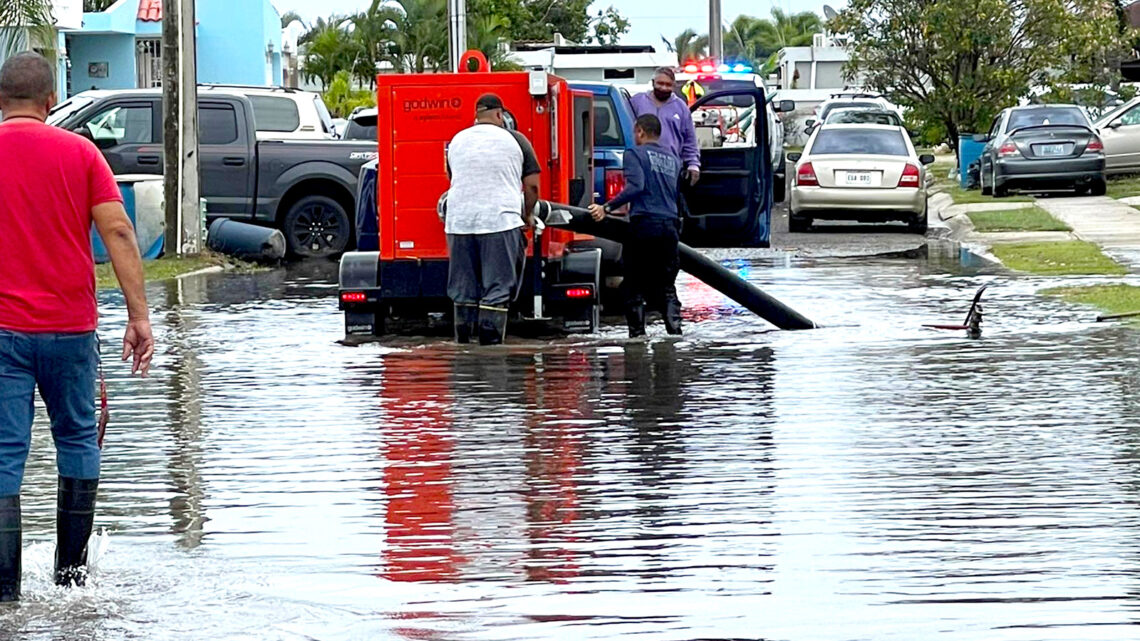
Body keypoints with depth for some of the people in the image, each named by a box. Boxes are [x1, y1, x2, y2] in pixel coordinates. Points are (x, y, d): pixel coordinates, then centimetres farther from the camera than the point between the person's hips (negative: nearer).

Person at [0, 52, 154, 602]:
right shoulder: (79, 153, 1)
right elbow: (117, 231, -6)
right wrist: (139, 315, -5)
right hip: (70, 328, 1)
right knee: (77, 440, 18)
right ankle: (71, 569, 21)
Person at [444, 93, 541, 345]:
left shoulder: (456, 141, 15)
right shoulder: (515, 140, 3)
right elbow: (532, 185, 2)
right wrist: (527, 215, 17)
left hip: (459, 221, 4)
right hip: (501, 220, -4)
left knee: (463, 289, 10)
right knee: (497, 287, -2)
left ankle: (463, 340, 9)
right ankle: (489, 340, -7)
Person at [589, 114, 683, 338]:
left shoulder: (635, 154, -1)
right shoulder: (672, 158, 19)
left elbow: (636, 186, -16)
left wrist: (607, 208, -16)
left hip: (644, 223, -5)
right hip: (670, 224, 5)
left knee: (635, 285, 3)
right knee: (666, 285, 10)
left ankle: (637, 333, -1)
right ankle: (674, 326, -6)